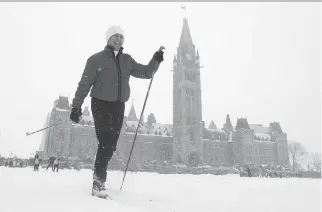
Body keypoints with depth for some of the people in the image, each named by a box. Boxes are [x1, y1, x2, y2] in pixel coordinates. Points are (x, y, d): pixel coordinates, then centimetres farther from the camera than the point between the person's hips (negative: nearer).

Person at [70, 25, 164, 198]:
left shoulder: (127, 60, 11)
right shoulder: (96, 59, -2)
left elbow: (145, 73, 10)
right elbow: (84, 84, -3)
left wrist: (155, 60, -7)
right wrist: (76, 106, -8)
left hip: (119, 106, 5)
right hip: (101, 104, -4)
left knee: (111, 144, 7)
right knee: (105, 142, -13)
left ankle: (99, 176, 25)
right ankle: (99, 180, -4)